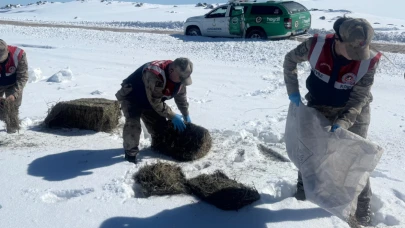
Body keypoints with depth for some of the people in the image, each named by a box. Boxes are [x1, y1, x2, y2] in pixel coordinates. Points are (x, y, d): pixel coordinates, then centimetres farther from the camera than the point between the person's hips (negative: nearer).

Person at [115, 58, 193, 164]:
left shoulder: (179, 75, -14)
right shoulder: (154, 74, -42)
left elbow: (181, 96, 4)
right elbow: (156, 103, -36)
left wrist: (186, 115, 7)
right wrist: (172, 116, -30)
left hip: (149, 100, 8)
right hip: (131, 98, -8)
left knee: (159, 123, 9)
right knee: (133, 124, -25)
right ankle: (131, 152, -9)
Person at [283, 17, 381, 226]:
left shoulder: (369, 61, -27)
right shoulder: (316, 45, -26)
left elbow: (358, 100, -22)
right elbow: (290, 60, -5)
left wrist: (341, 124, -35)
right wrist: (293, 90, -7)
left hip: (353, 113, -1)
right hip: (318, 108, 1)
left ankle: (363, 204, 25)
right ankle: (303, 185, 40)